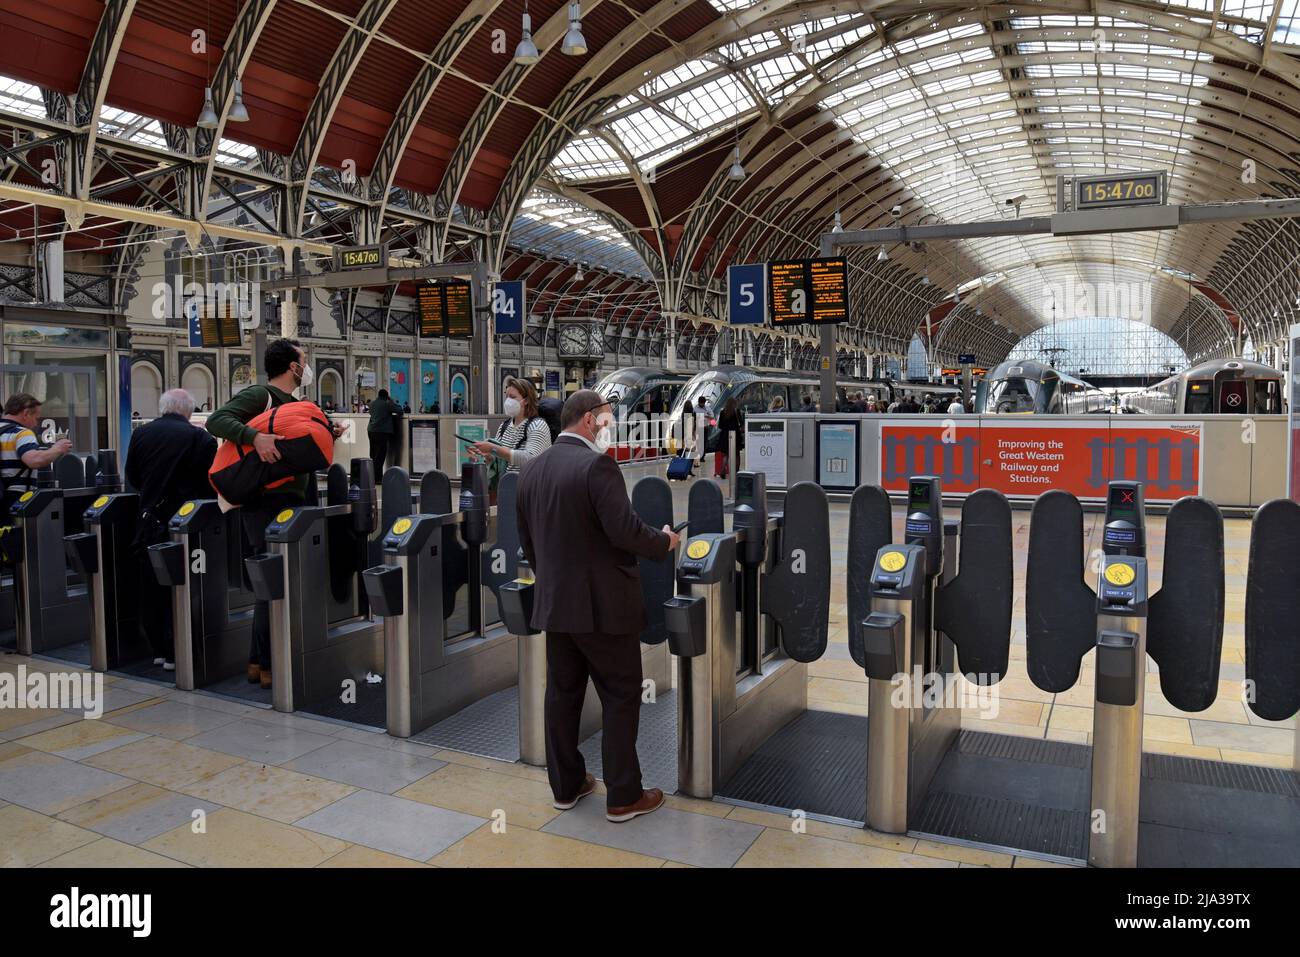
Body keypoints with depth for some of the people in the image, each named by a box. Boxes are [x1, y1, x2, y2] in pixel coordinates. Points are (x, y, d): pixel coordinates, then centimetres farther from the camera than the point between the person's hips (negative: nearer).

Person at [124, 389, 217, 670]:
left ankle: (159, 649, 21)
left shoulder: (141, 433, 2)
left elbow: (132, 477, 11)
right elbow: (211, 480, -8)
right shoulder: (199, 437, -11)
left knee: (151, 587, 13)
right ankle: (175, 654, 7)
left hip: (149, 519, 4)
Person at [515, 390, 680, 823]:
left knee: (562, 694, 15)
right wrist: (664, 542, -5)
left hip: (554, 603, 7)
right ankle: (623, 796, 13)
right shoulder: (596, 465, -17)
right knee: (620, 697, 5)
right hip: (602, 604, -7)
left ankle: (566, 785, 27)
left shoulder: (531, 470, 7)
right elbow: (625, 530, -23)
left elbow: (526, 540, 13)